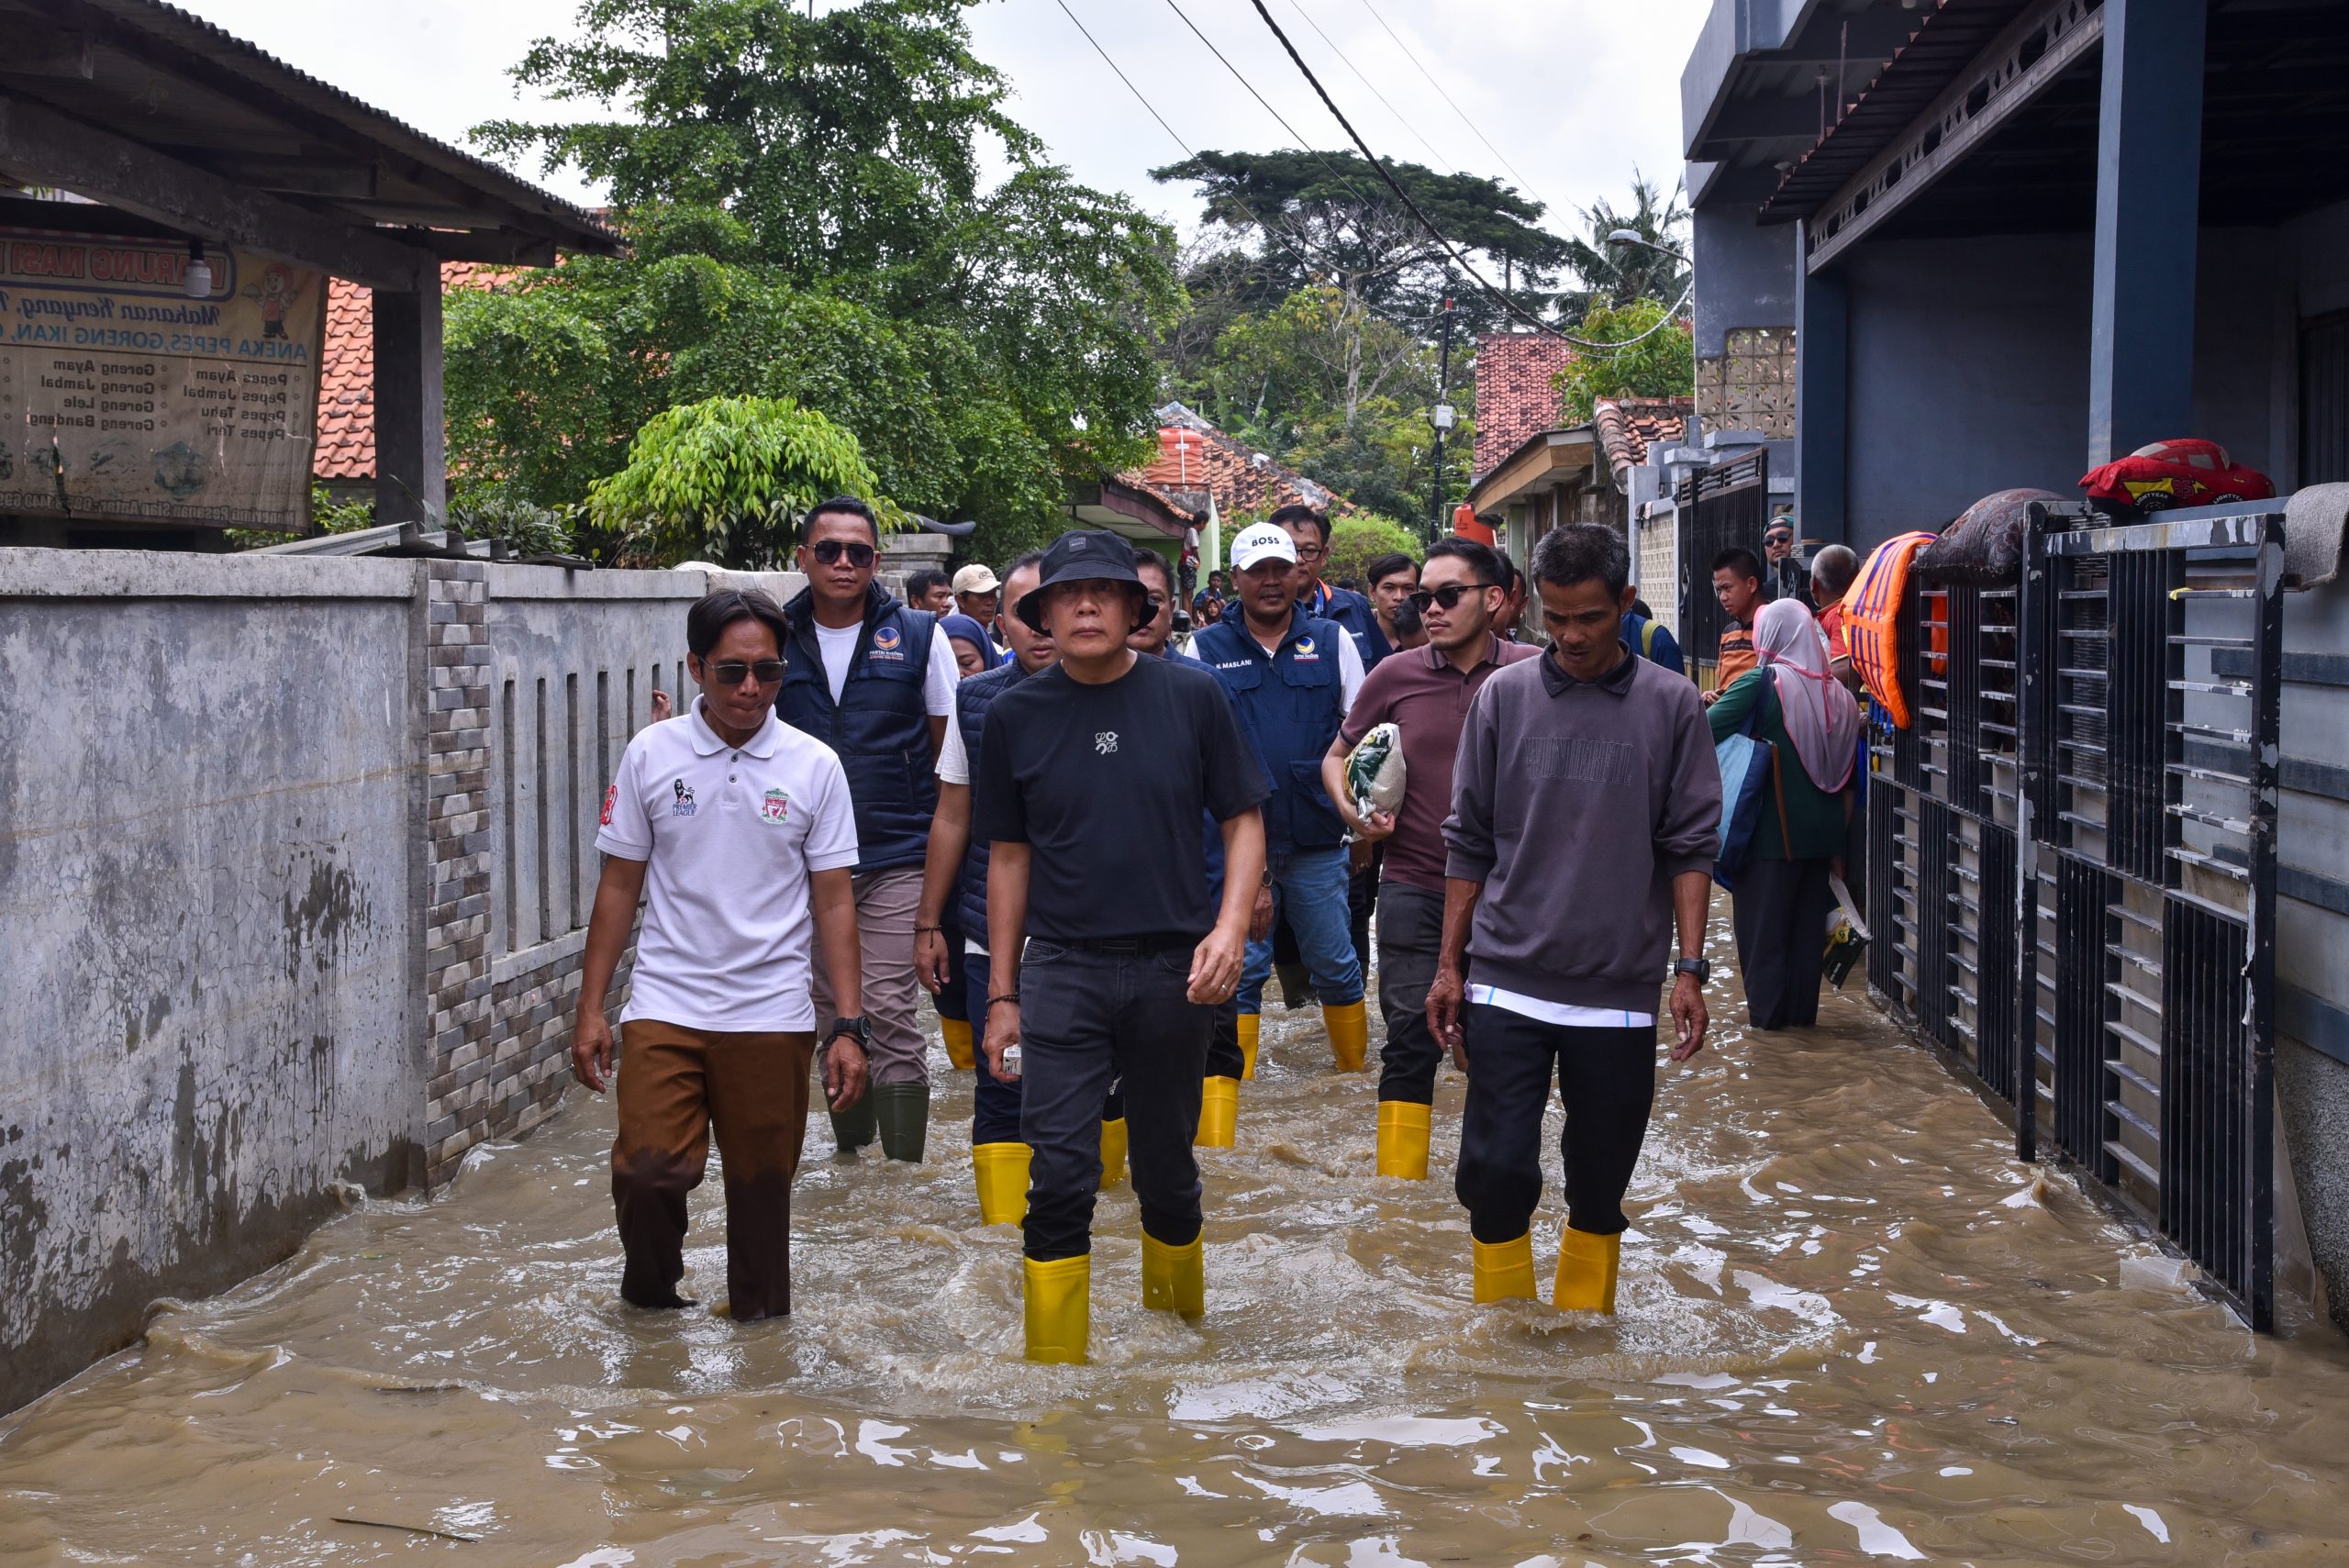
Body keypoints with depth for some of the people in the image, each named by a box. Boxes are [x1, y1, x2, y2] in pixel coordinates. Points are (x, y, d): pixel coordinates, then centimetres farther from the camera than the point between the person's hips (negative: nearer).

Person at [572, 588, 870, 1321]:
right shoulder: (651, 755, 1)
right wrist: (590, 1009, 4)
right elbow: (620, 886, 6)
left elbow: (834, 901, 3)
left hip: (772, 1013, 0)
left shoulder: (814, 766, 0)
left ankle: (758, 1321, 26)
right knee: (648, 1168, -13)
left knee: (762, 1184, 6)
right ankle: (651, 1289, 16)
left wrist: (848, 1027, -2)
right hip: (665, 1005, 0)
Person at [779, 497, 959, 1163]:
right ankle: (849, 1153, 27)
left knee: (889, 1013, -8)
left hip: (897, 858, -3)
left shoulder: (917, 635, 0)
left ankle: (905, 1166, -1)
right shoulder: (778, 639, 4)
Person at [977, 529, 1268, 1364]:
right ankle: (1054, 1352, 0)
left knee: (1167, 1170, 13)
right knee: (1059, 1180, -7)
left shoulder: (1190, 695, -1)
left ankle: (1179, 1311, 33)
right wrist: (1001, 995, 8)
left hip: (1173, 969, 0)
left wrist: (1231, 926, -13)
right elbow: (1009, 857, 9)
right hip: (1062, 972, 0)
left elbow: (1243, 823, 4)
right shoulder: (1017, 714, 2)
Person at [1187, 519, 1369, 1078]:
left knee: (1336, 967, 7)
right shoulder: (1206, 649, 4)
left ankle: (1356, 1073, 22)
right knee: (1240, 973, 2)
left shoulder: (1332, 640, 7)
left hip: (1317, 840, 1)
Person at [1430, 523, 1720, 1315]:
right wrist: (1450, 965, 5)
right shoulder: (1504, 696, 3)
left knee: (1600, 1184, 8)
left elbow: (1689, 848, 1)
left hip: (1618, 993, 0)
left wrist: (1690, 968, -6)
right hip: (1506, 984, 0)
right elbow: (1469, 842, 7)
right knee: (1497, 1169, -5)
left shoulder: (1671, 707, 1)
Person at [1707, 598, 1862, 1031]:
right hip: (1821, 829, 6)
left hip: (1772, 828, -5)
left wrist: (1706, 706, 4)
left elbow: (1707, 729, -15)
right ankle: (1802, 1008, 19)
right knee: (1808, 921, 13)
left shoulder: (1762, 683, -13)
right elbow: (1848, 769, 11)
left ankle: (1766, 1009, 8)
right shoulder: (1836, 693, 5)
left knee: (1763, 919, 5)